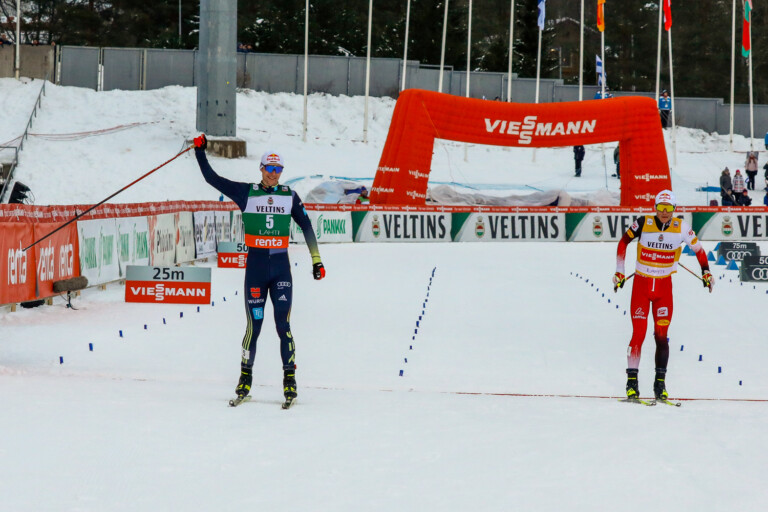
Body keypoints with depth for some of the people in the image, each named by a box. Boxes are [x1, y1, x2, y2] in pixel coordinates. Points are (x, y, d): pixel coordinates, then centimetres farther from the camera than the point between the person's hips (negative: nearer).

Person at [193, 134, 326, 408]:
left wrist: (316, 260, 7)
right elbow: (212, 178, 6)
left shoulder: (290, 196, 7)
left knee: (283, 325, -6)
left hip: (281, 267, 1)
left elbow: (306, 227, 11)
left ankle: (289, 379, -2)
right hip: (255, 265, -1)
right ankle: (245, 377, 15)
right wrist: (199, 151, 3)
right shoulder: (245, 193, 3)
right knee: (254, 325, 0)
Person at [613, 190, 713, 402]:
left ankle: (660, 383, 7)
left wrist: (706, 272, 0)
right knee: (638, 334, -7)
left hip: (664, 286, 1)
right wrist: (619, 272, 0)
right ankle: (632, 382, -1)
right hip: (641, 284, -1)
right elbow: (623, 243, 3)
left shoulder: (681, 228, -7)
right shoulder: (643, 224, -11)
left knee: (661, 335, -1)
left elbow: (698, 248, 7)